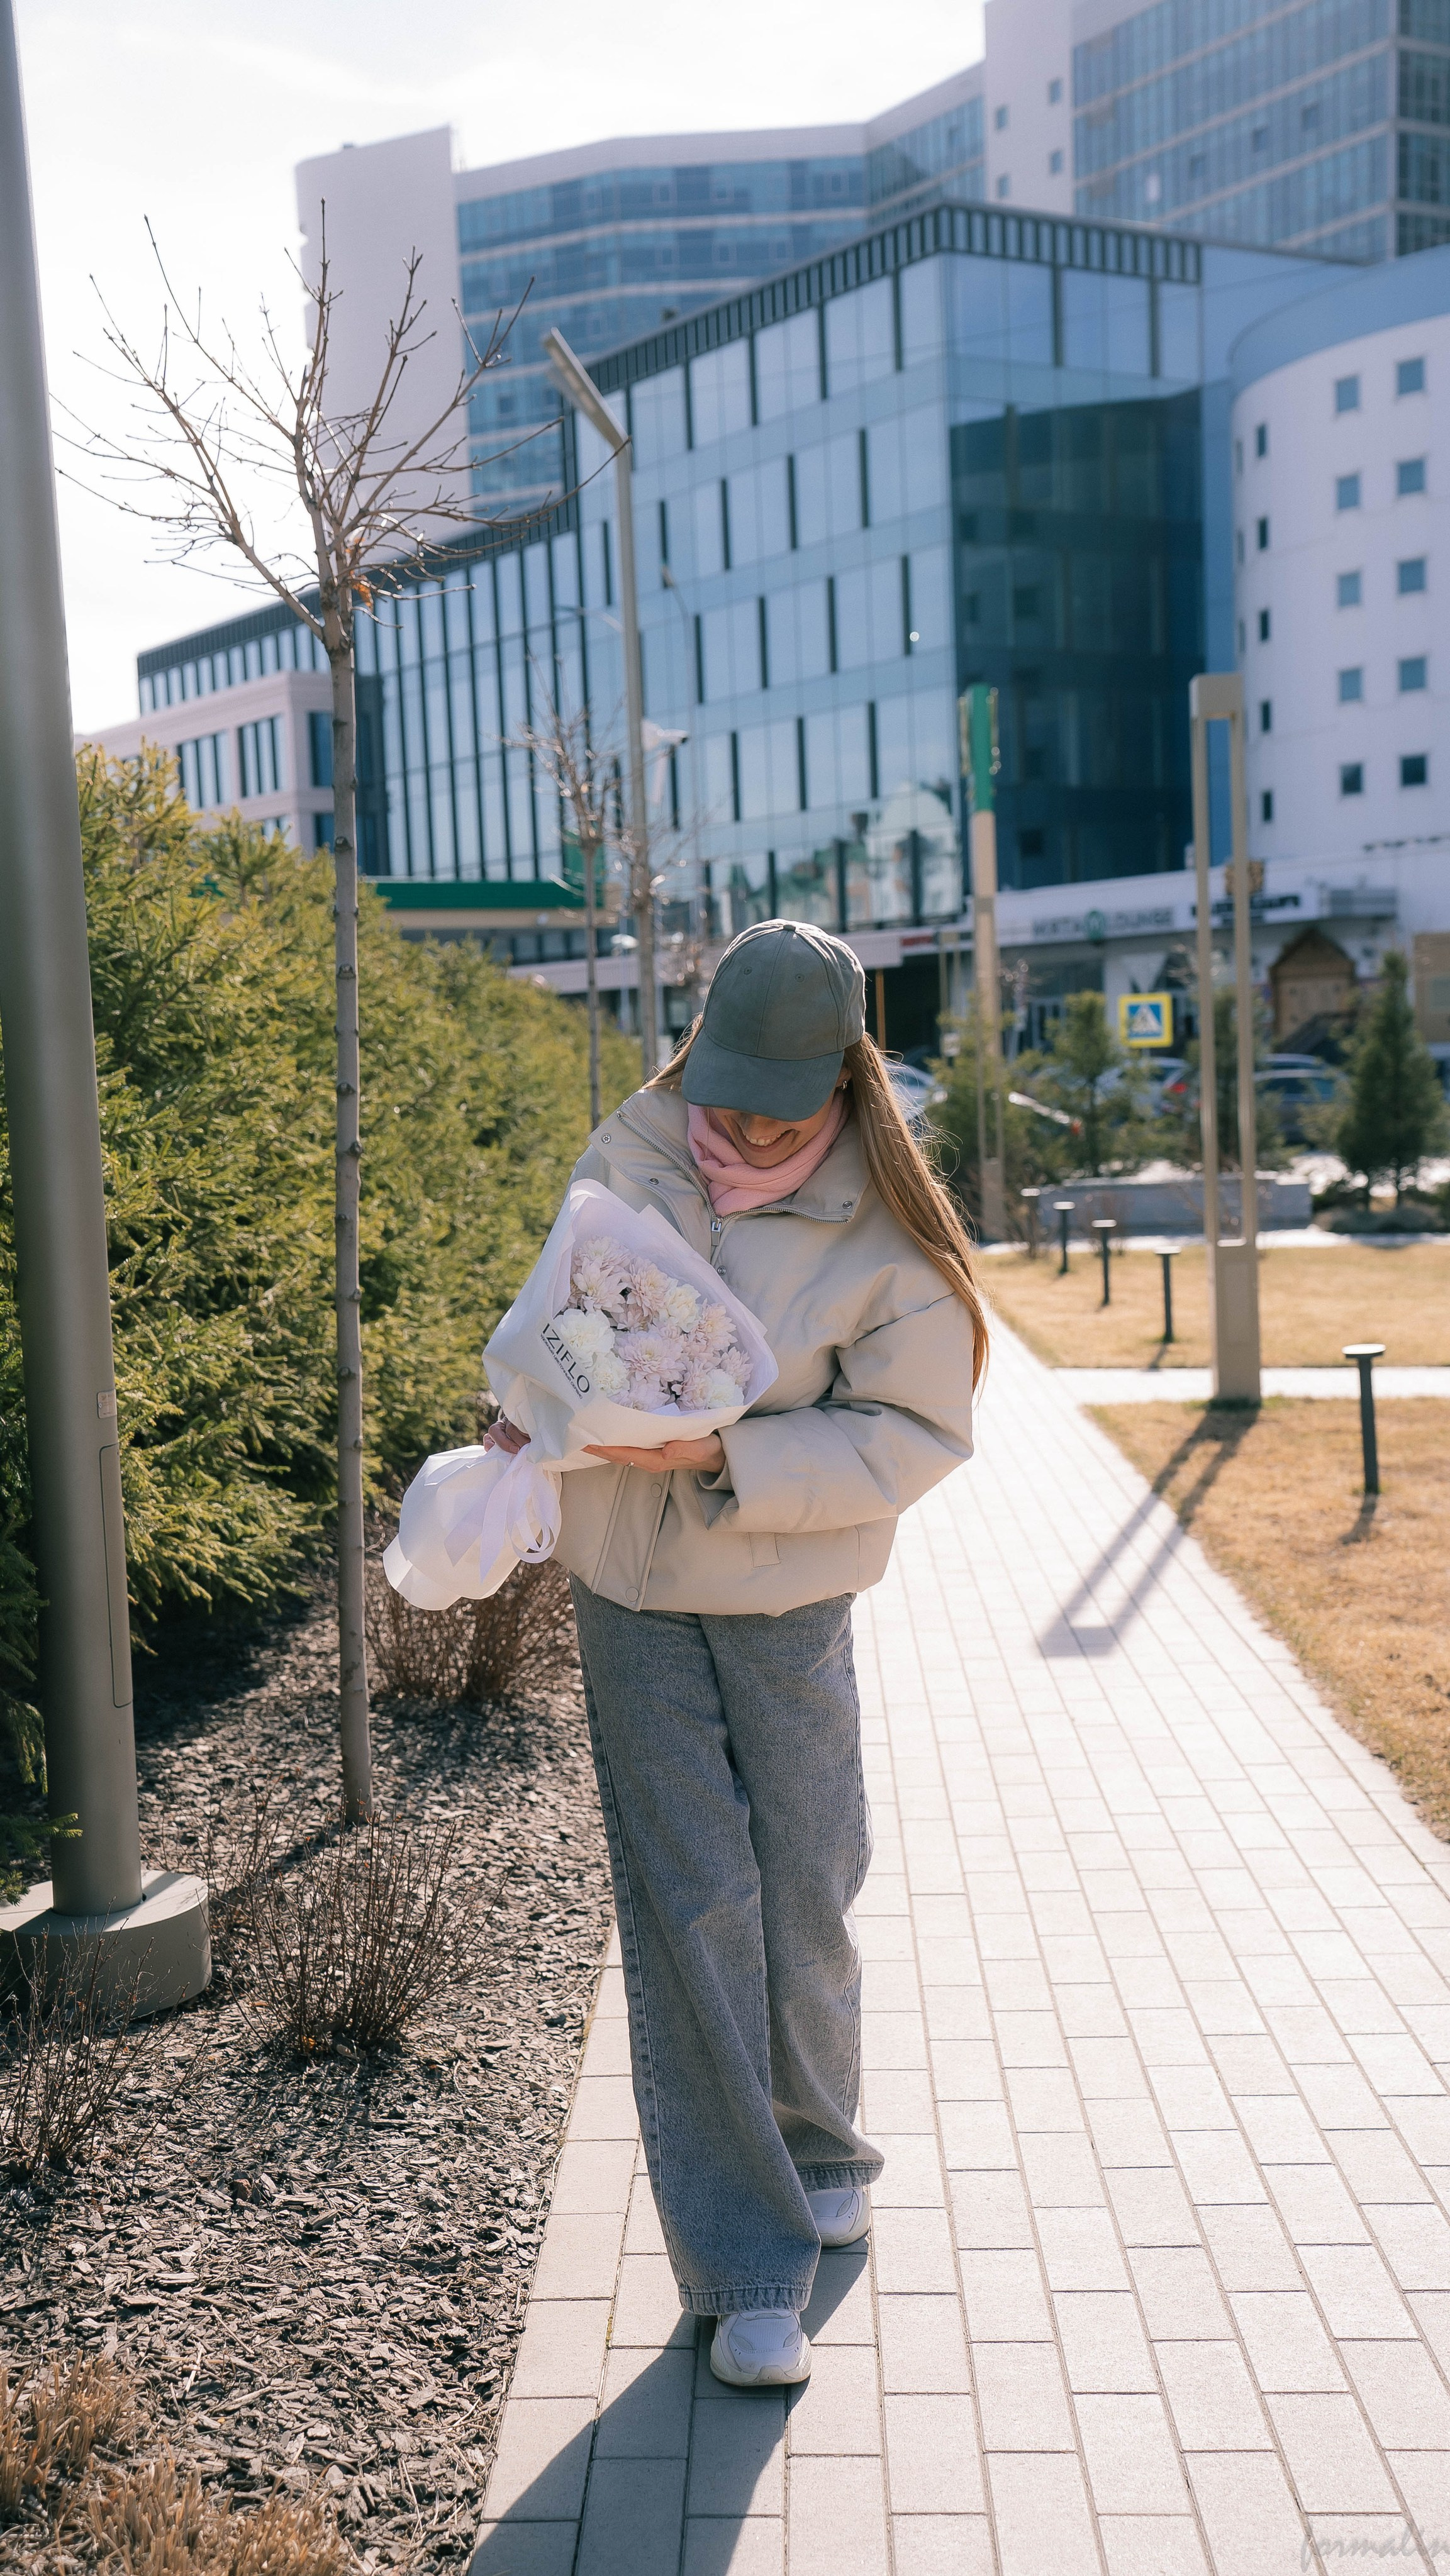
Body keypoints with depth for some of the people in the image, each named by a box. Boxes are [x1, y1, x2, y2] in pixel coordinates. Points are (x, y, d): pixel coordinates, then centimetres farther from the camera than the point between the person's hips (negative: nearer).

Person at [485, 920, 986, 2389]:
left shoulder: (884, 1227, -13)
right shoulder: (625, 1157, -3)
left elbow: (916, 1431, -13)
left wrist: (725, 1457, -23)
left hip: (789, 1603, -1)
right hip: (627, 1590, 2)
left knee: (802, 1898, 10)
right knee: (690, 1909, 0)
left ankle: (820, 2154, 40)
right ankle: (744, 2271, 12)